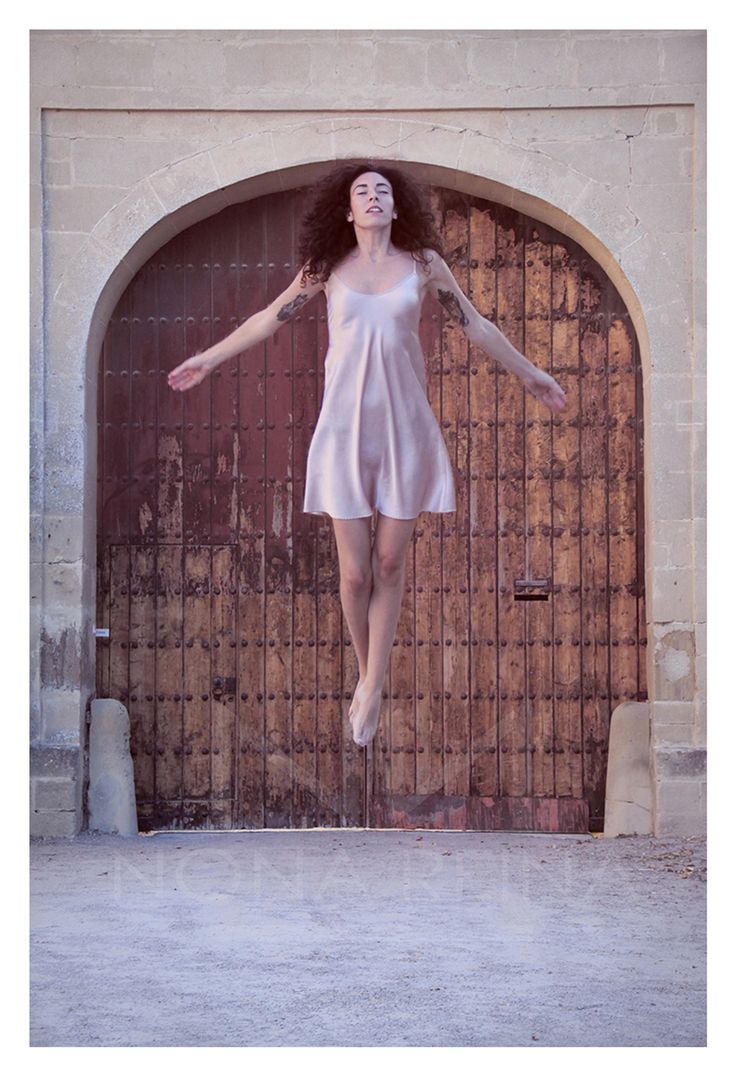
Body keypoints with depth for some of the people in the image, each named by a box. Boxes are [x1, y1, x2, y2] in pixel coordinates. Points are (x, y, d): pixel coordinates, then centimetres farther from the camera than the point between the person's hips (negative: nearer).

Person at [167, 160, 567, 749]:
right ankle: (368, 677, 20)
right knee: (355, 571, 0)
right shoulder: (329, 268, 4)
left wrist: (530, 374, 18)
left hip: (405, 427, 0)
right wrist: (209, 358, 19)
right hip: (344, 429, 0)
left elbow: (476, 325, 13)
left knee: (389, 564, 1)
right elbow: (271, 317, 14)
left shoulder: (423, 264, 3)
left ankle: (371, 687, 10)